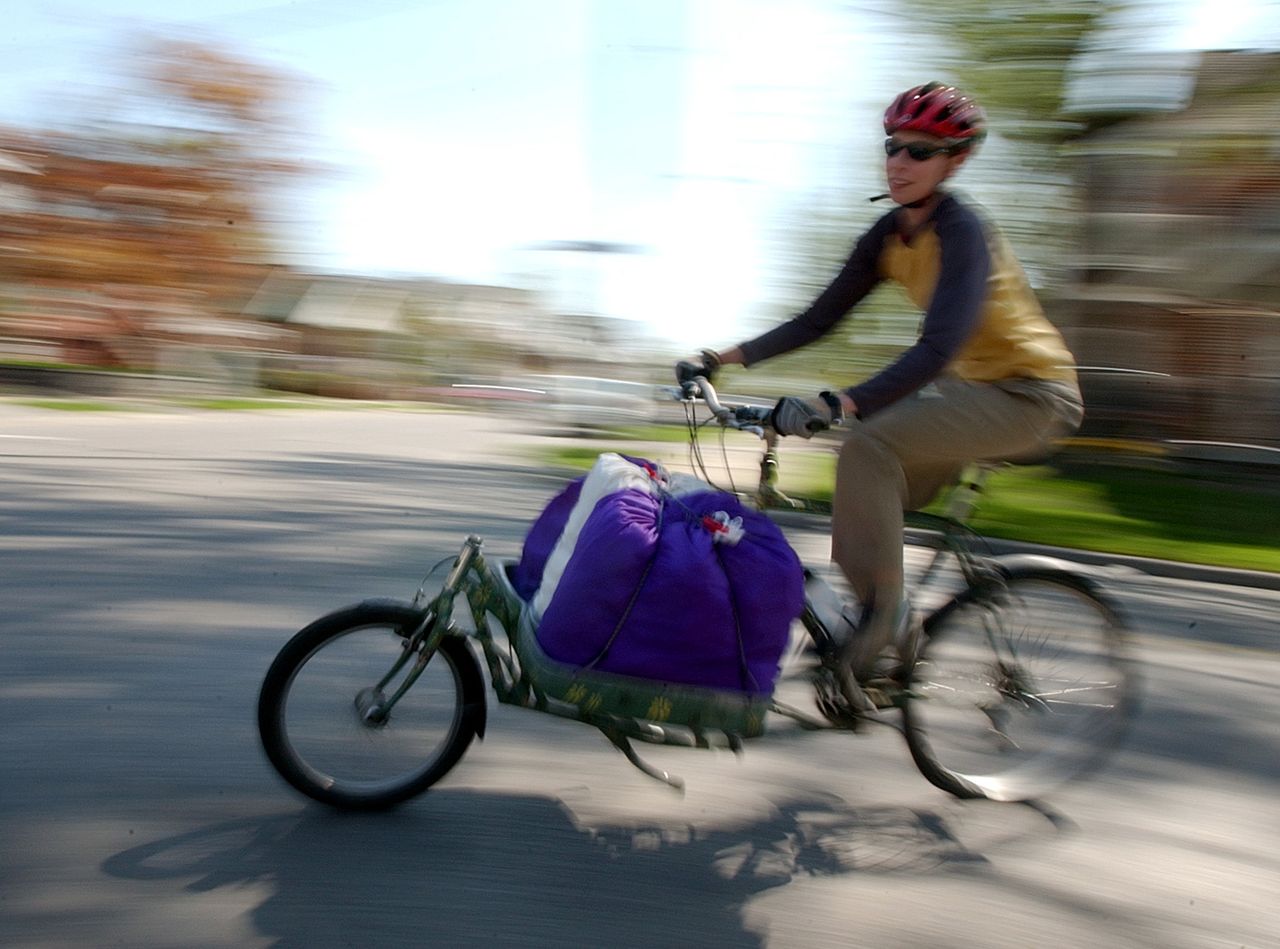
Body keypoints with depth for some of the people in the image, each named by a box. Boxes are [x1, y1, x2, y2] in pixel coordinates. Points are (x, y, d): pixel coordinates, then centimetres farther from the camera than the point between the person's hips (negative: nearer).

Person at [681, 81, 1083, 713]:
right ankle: (873, 654, 19)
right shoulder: (889, 234, 1)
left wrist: (838, 406, -49)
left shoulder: (962, 233, -23)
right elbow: (820, 318, 2)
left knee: (868, 445, -27)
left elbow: (937, 348, -37)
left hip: (1028, 395, -8)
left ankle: (885, 609, -14)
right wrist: (728, 358, -7)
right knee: (870, 500, 3)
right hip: (969, 388, 8)